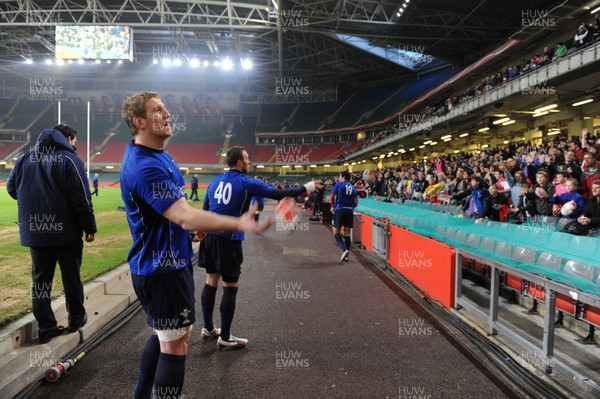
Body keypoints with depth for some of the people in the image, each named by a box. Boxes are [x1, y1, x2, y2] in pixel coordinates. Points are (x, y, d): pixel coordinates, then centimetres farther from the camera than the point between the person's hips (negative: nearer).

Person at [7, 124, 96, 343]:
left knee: (40, 280, 10)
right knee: (71, 277, 10)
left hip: (34, 232, 5)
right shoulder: (69, 160, -11)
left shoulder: (25, 159, 8)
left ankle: (46, 327, 14)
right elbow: (81, 199, -15)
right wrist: (90, 227, -8)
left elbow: (12, 188, 17)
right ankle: (76, 318, 24)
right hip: (65, 231, -4)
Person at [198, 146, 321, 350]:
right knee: (230, 287, 3)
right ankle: (225, 338, 12)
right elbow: (278, 194, -7)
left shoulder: (215, 181, 10)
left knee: (211, 282, 16)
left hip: (210, 236, 7)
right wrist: (306, 187, 3)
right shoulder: (247, 183, -8)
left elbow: (205, 209, 15)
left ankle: (208, 329, 28)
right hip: (228, 240, -7)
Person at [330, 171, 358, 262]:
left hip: (340, 210, -4)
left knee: (336, 232, 1)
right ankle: (346, 256, 9)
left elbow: (332, 197, -1)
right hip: (350, 211, 4)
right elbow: (356, 203, 12)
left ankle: (344, 250, -18)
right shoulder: (353, 188, 15)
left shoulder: (338, 185, 2)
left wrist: (333, 206, 15)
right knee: (347, 233, 8)